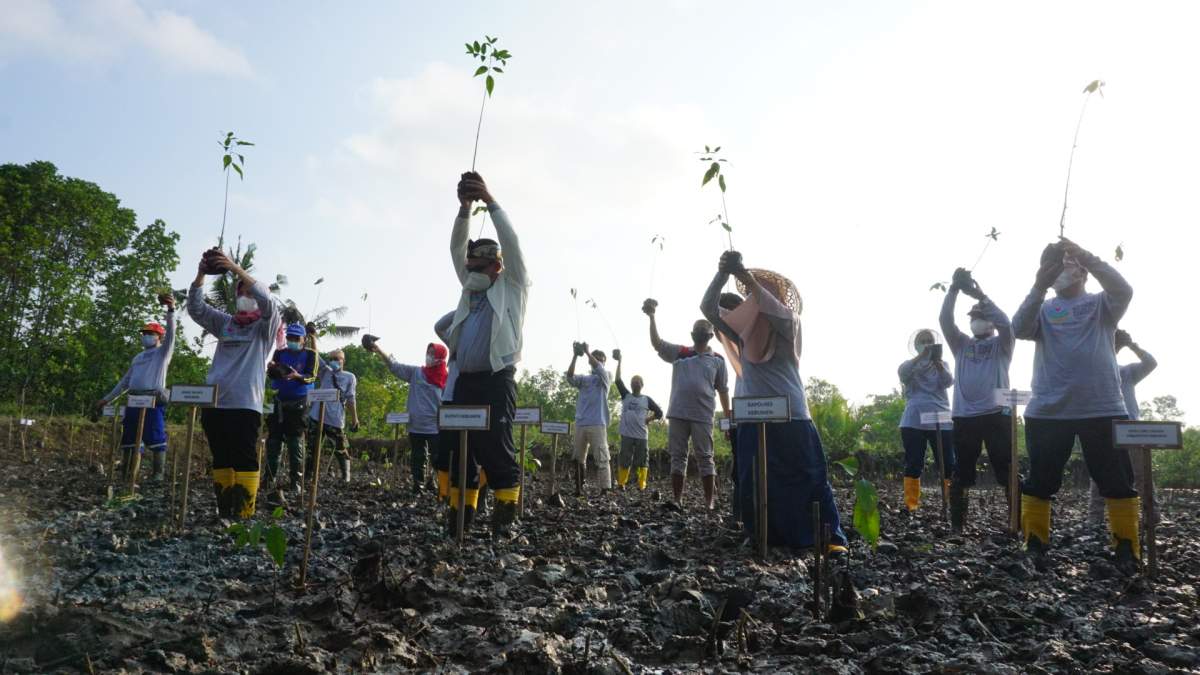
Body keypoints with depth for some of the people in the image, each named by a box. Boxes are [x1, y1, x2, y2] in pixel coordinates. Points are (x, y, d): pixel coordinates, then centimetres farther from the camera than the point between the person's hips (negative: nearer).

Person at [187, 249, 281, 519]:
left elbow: (266, 300, -14)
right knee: (221, 460, 8)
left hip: (245, 403, -5)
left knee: (245, 461, -8)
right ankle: (224, 512, 12)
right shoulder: (225, 322, 19)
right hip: (214, 402, 6)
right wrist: (201, 274, -5)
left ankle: (244, 514, -8)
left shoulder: (266, 326, 5)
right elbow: (196, 308, 9)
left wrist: (236, 269, -19)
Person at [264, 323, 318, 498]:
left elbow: (312, 376, -12)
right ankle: (271, 480, 12)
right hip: (278, 400, 3)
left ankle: (296, 482, -6)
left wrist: (297, 376, -33)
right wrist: (271, 369, -26)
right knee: (274, 440, 4)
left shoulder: (310, 355, 0)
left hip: (298, 403, -3)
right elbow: (271, 375, -3)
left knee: (296, 441, -7)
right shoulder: (279, 353, 8)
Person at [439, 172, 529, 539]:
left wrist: (490, 200, -4)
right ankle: (459, 513, 12)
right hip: (461, 380, 6)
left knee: (497, 450, -7)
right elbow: (457, 249, 14)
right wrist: (465, 207, 2)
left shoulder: (512, 287, 9)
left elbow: (511, 242, -1)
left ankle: (505, 513, 2)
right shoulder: (470, 288, 22)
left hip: (495, 380, -5)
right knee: (455, 447, 4)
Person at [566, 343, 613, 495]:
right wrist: (575, 356, -13)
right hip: (580, 424, 5)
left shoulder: (606, 378, 7)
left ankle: (606, 491, -13)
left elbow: (599, 369, -15)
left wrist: (587, 352, -16)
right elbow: (570, 377, -4)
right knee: (579, 459, 8)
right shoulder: (583, 379, 16)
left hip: (598, 424, -4)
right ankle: (578, 489, 16)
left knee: (602, 459, -9)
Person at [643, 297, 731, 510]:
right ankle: (677, 499, 8)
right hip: (677, 414, 2)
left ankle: (710, 500, 4)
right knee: (677, 457, 4)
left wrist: (729, 418, 8)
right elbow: (656, 343, -6)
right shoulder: (679, 353, 8)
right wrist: (652, 316, -19)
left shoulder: (717, 360, 7)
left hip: (702, 416, -1)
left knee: (705, 457, 1)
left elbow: (723, 390, 10)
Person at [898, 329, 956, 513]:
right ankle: (911, 504, 2)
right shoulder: (909, 365, 10)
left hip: (941, 420, 1)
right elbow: (902, 373, -15)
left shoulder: (942, 365, 14)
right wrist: (920, 357, -28)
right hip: (914, 421, -1)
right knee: (913, 465, -1)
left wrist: (938, 362, -25)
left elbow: (948, 382, -8)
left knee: (948, 464, -2)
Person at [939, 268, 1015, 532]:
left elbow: (1005, 322, -9)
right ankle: (956, 523, 11)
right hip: (964, 416, 2)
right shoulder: (961, 344, 17)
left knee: (1007, 471, -5)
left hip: (997, 415, -2)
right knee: (960, 473, 4)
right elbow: (945, 320, 1)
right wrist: (954, 290, -11)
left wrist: (979, 294, -14)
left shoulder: (1002, 345, 11)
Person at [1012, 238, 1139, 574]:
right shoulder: (1043, 309, 10)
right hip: (1047, 411, 0)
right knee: (1040, 482, 4)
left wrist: (1086, 256, -22)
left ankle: (1127, 548, 14)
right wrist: (1038, 287, -23)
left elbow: (1124, 290, -12)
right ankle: (1034, 545, 13)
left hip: (1102, 409, 0)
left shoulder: (1102, 304, 10)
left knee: (1117, 482, 4)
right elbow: (1019, 329, -10)